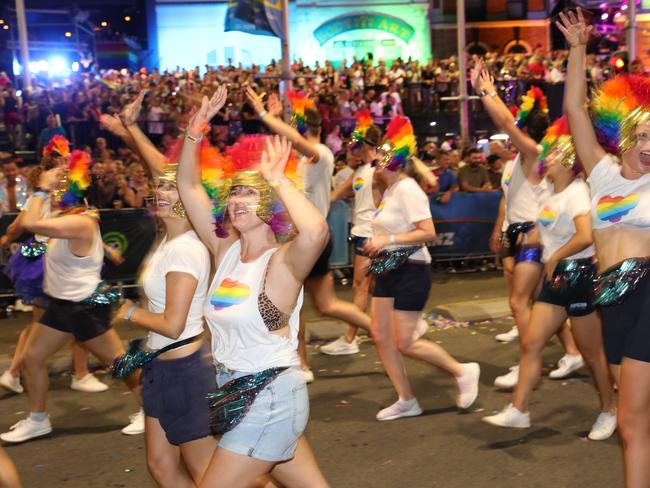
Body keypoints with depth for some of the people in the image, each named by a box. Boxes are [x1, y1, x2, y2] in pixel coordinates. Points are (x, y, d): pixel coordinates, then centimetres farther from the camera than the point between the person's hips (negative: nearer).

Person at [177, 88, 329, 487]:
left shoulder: (282, 262, -16)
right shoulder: (226, 250, 2)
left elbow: (316, 231, -39)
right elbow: (189, 186, 2)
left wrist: (278, 180, -26)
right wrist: (198, 125, -8)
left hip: (271, 398, -7)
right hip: (236, 393, 7)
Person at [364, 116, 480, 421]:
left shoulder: (407, 189, -16)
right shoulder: (390, 189, 12)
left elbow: (428, 233, -23)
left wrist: (388, 239, -24)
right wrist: (376, 244, 11)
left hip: (411, 270, -9)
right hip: (388, 270, 9)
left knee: (405, 343, -6)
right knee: (380, 335, 5)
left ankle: (462, 372, 14)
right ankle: (406, 401, 15)